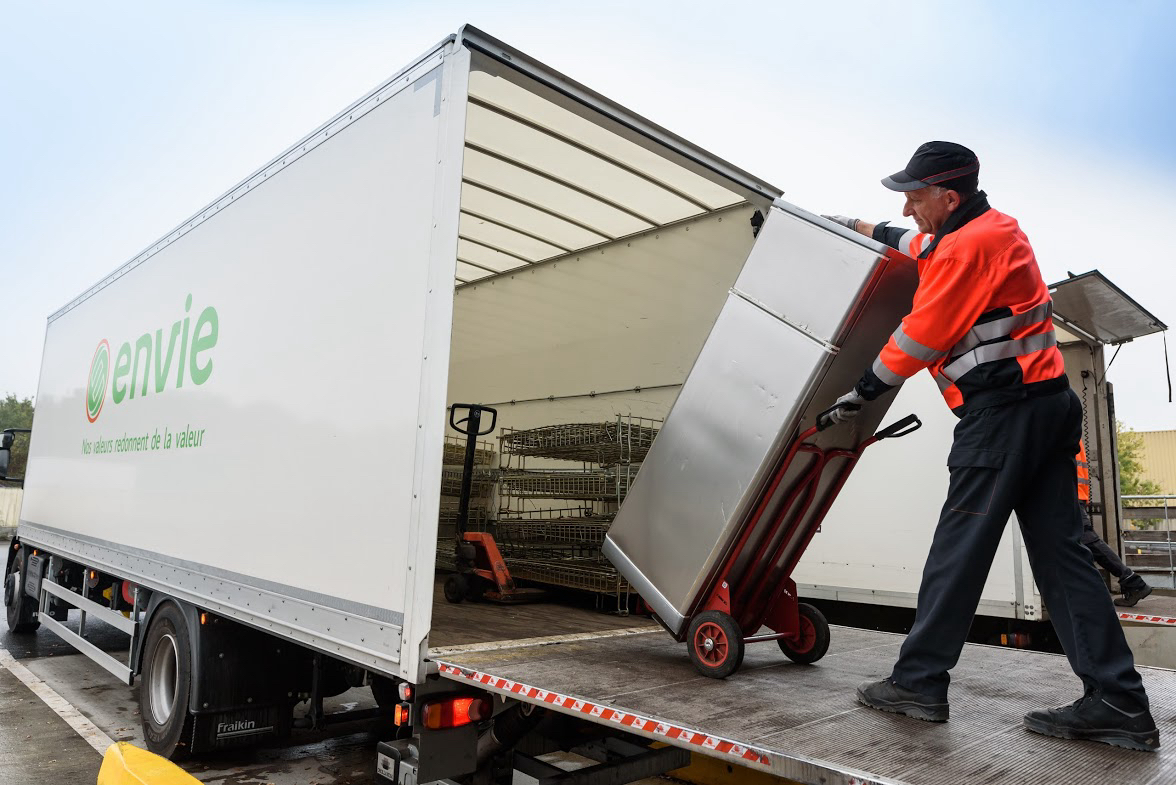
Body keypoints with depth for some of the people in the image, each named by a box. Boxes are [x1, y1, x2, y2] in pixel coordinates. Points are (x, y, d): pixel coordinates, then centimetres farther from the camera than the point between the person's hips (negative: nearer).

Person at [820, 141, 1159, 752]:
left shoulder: (968, 247, -12)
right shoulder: (987, 228, 19)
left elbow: (920, 337, -12)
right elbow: (912, 244, 37)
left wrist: (862, 392, -3)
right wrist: (857, 227, 40)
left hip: (1002, 410, -10)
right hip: (1048, 404, 10)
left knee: (958, 548, -5)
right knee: (1059, 550, 7)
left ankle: (918, 682, 4)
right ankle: (1117, 704, 8)